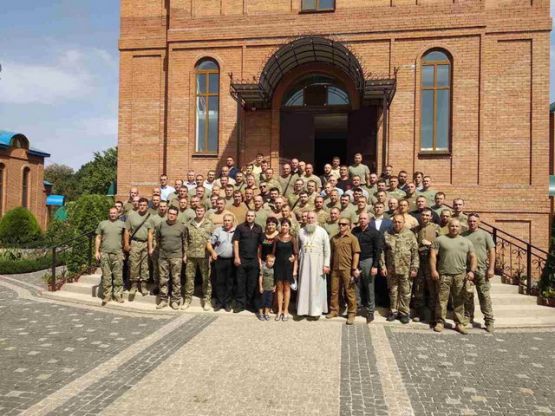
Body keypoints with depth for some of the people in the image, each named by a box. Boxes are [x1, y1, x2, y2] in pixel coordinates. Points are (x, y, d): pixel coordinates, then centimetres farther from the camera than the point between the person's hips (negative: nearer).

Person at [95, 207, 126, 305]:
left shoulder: (121, 224, 10)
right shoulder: (102, 224, 10)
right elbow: (98, 238, 10)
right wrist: (97, 251, 3)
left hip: (118, 253, 0)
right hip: (105, 253, 0)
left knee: (118, 276, 1)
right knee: (106, 276, 4)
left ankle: (118, 295, 9)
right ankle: (107, 295, 11)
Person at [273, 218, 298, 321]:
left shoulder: (292, 239, -2)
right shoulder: (277, 238, 2)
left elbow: (296, 255, -2)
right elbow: (274, 252, 5)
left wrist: (295, 269, -7)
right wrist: (272, 264, 0)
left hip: (288, 265, -1)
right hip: (278, 264, 1)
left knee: (287, 288, 8)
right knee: (279, 287, 6)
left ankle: (286, 311, 17)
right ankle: (279, 310, 15)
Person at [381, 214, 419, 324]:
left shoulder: (410, 235, -3)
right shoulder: (387, 234, 1)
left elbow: (415, 252, -3)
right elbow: (383, 251, 3)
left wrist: (414, 268, -7)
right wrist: (383, 266, -2)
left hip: (406, 270, -2)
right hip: (391, 269, 2)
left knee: (405, 292, 7)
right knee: (393, 291, 12)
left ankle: (404, 312, 20)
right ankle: (394, 311, 25)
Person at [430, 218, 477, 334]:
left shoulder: (466, 241, 14)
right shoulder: (440, 239, 5)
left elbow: (473, 257, 12)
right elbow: (433, 255, 0)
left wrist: (472, 271, -2)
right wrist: (433, 270, -8)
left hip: (460, 275, 2)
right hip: (444, 275, -2)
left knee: (459, 301, 7)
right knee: (442, 299, 0)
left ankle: (459, 323, 15)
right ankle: (440, 322, 9)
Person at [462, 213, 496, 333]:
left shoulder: (485, 235, 6)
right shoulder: (463, 235, 11)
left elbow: (492, 252, 2)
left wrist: (491, 268, -6)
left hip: (481, 269, -2)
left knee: (484, 295, 0)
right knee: (468, 294, 6)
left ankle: (489, 320, 8)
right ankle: (468, 317, 19)